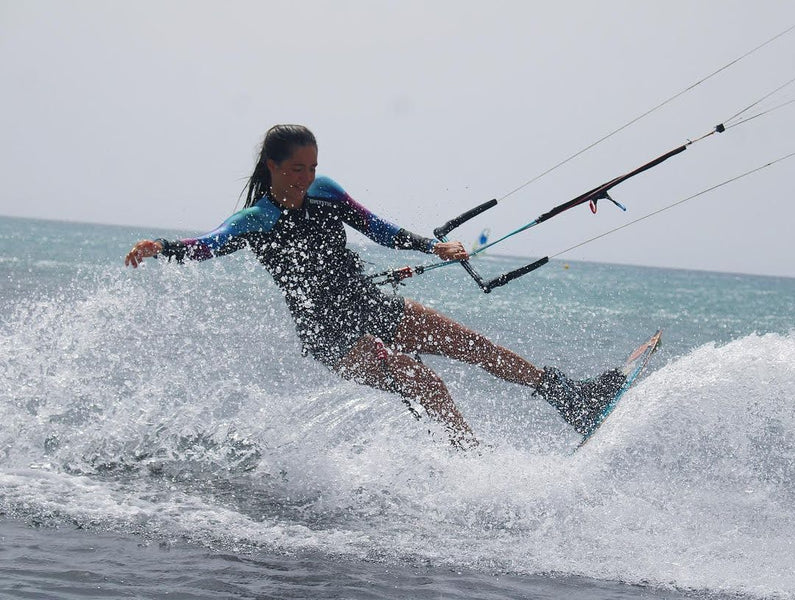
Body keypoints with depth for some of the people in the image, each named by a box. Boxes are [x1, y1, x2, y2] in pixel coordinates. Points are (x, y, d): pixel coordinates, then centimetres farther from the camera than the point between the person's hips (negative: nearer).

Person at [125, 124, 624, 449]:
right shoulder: (254, 222, -13)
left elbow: (378, 229, 11)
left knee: (470, 343, -1)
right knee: (426, 383, -23)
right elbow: (209, 245, -29)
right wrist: (160, 248, -48)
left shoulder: (324, 191, 4)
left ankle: (570, 397, 6)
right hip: (333, 337, -6)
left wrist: (434, 247, 3)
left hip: (374, 306, 6)